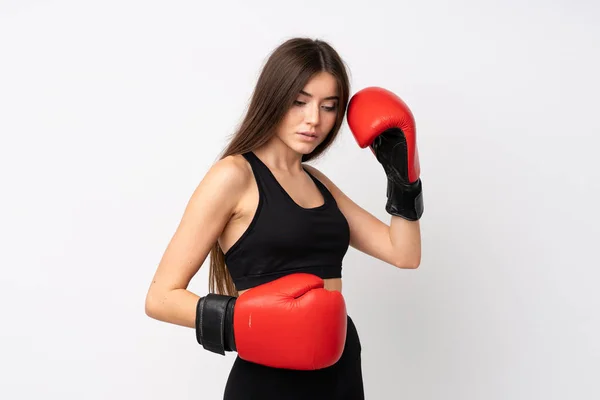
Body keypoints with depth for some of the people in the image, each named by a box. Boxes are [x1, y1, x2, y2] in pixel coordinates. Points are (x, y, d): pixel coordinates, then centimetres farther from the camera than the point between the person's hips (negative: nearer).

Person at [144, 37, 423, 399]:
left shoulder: (316, 182, 9)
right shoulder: (234, 176, -11)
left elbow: (405, 254, 9)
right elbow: (161, 297, -12)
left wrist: (402, 174, 1)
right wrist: (243, 320, -26)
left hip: (342, 368, 7)